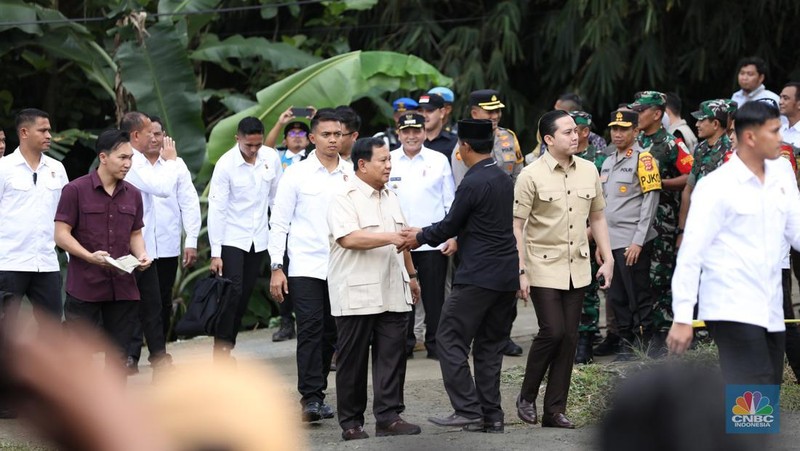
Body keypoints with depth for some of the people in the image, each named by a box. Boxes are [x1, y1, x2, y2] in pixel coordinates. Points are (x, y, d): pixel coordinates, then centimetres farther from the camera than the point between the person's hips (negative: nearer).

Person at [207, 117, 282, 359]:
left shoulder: (271, 157, -2)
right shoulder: (226, 164, -14)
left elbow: (276, 198, 9)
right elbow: (216, 209, -14)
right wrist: (215, 253, -16)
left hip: (259, 239, 4)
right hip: (232, 238, -4)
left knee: (245, 296, 7)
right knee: (232, 293, -13)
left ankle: (227, 347, 16)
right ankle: (221, 350, -12)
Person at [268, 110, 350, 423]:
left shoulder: (352, 175, 7)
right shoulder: (297, 175, 0)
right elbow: (279, 223, 1)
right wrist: (276, 268, -5)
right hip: (306, 265, -3)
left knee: (330, 333, 7)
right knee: (310, 329, -11)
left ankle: (316, 392, 17)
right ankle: (311, 397, -12)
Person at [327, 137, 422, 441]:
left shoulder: (390, 198, 17)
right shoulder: (345, 198, -9)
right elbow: (348, 238, -23)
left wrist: (411, 275, 28)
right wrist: (390, 238, -24)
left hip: (392, 294, 7)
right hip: (356, 296, -7)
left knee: (392, 357, 1)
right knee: (353, 359, 1)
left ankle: (388, 417, 3)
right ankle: (350, 421, 8)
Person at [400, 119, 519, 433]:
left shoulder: (473, 183, -14)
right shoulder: (505, 179, 12)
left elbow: (450, 225, -6)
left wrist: (420, 238, 11)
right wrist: (459, 240, 36)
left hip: (478, 276, -8)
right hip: (507, 276, 8)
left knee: (450, 340, -3)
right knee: (490, 346, 12)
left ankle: (468, 410, -9)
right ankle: (491, 416, 10)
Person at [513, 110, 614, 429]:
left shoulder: (589, 170, 6)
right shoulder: (531, 176, -9)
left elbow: (597, 217, 15)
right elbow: (517, 226, -8)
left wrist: (607, 259, 10)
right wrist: (520, 271, -12)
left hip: (577, 269, 5)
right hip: (544, 268, -5)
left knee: (569, 338, 4)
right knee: (552, 331, -13)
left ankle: (555, 410, 11)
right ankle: (527, 396, 8)